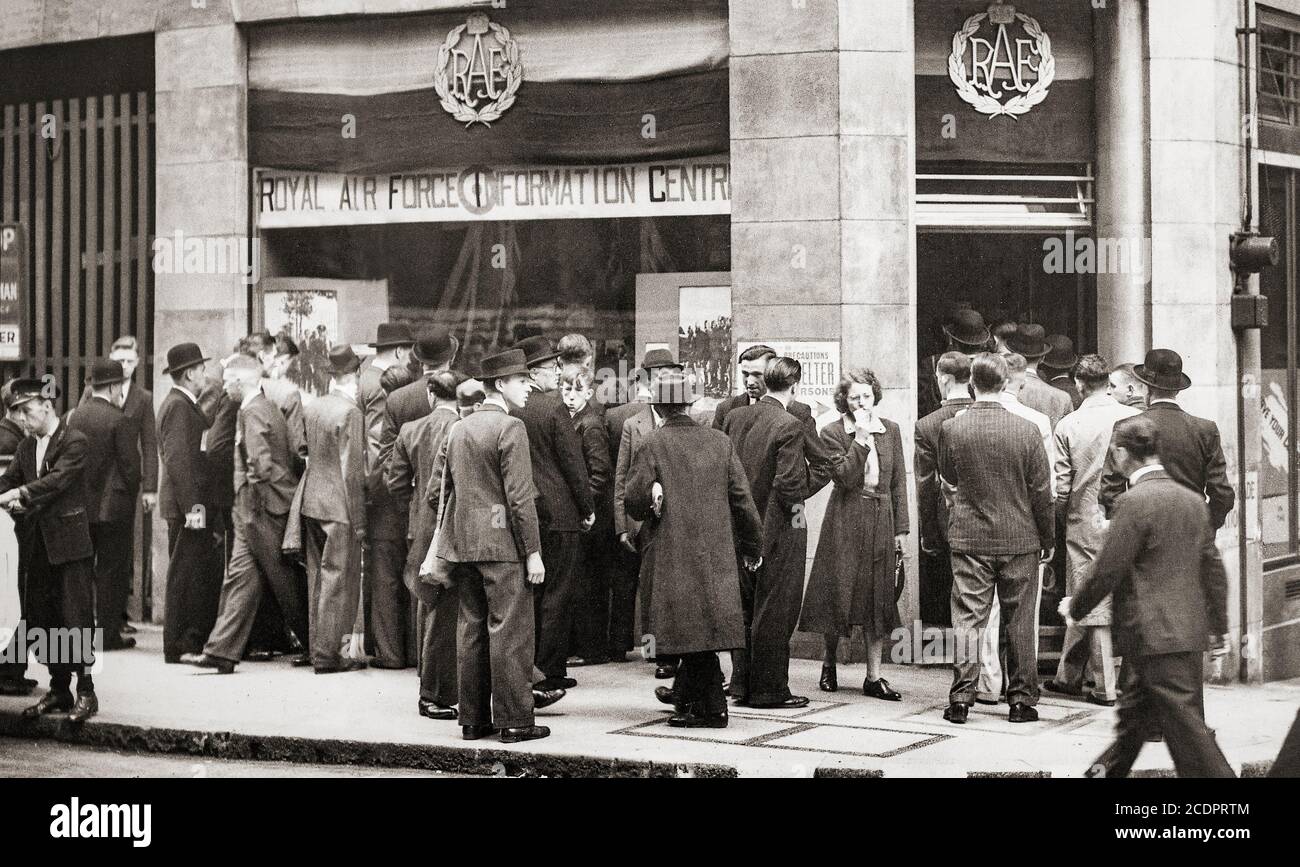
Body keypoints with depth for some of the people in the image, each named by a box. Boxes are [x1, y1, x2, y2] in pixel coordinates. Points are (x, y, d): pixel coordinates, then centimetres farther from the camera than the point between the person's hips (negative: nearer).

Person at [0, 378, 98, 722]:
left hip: (70, 542, -7)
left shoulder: (74, 442, -9)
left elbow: (57, 479, -21)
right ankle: (58, 690, 20)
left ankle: (86, 693, 1)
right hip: (37, 544, 7)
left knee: (76, 617, -5)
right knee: (41, 620, 11)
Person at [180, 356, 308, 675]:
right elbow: (289, 455, 16)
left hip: (262, 508, -10)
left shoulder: (252, 412, -16)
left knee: (283, 580, 2)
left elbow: (261, 464, -27)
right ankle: (221, 651, 7)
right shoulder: (268, 407, 13)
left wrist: (254, 484, -10)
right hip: (251, 509, 10)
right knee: (240, 578, 7)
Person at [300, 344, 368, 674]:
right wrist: (358, 520, -12)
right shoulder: (350, 413, -15)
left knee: (317, 578, 15)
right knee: (339, 581, -1)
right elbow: (352, 471, -16)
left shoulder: (311, 408, 7)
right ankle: (328, 655, 1)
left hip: (311, 503, 8)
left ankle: (318, 648, 23)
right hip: (339, 508, -8)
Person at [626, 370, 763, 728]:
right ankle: (686, 692, 31)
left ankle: (711, 708, 1)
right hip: (717, 553, 4)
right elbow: (742, 499, 3)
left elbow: (634, 500, -13)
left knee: (694, 628, 0)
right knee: (704, 624, 16)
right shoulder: (720, 443, 2)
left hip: (674, 554, -4)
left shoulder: (652, 446, -9)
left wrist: (651, 510, 10)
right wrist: (752, 546, 13)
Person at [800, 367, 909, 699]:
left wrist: (900, 528, 5)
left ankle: (873, 677, 6)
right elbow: (845, 477, -16)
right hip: (845, 522, -3)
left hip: (881, 522, 3)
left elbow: (898, 482, 9)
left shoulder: (890, 430, 7)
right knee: (840, 593, 1)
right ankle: (829, 662, 24)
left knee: (878, 597, 3)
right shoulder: (833, 433, -3)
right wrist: (861, 438, -19)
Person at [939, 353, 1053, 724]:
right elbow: (1041, 492, -4)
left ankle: (961, 697, 2)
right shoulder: (1027, 431, -10)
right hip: (1019, 539, 0)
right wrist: (1048, 539, 7)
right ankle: (1021, 698, 13)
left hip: (969, 539, 0)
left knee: (968, 618, 5)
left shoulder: (951, 429, -7)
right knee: (1019, 623, 8)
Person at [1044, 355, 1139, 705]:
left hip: (1085, 523, -1)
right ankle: (1068, 676, 17)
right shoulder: (1134, 418, -5)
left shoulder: (1068, 426, -7)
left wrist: (1064, 518, 12)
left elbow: (1061, 486, -4)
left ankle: (1105, 686, 13)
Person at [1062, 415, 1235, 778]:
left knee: (1188, 731, -4)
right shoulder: (1193, 500, 8)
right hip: (1189, 633, 9)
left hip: (1156, 636, -9)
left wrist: (1075, 607, 1)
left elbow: (1107, 571, -15)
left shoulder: (1134, 502, -16)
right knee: (1132, 716, 22)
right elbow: (1213, 568, 13)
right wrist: (1219, 626, 21)